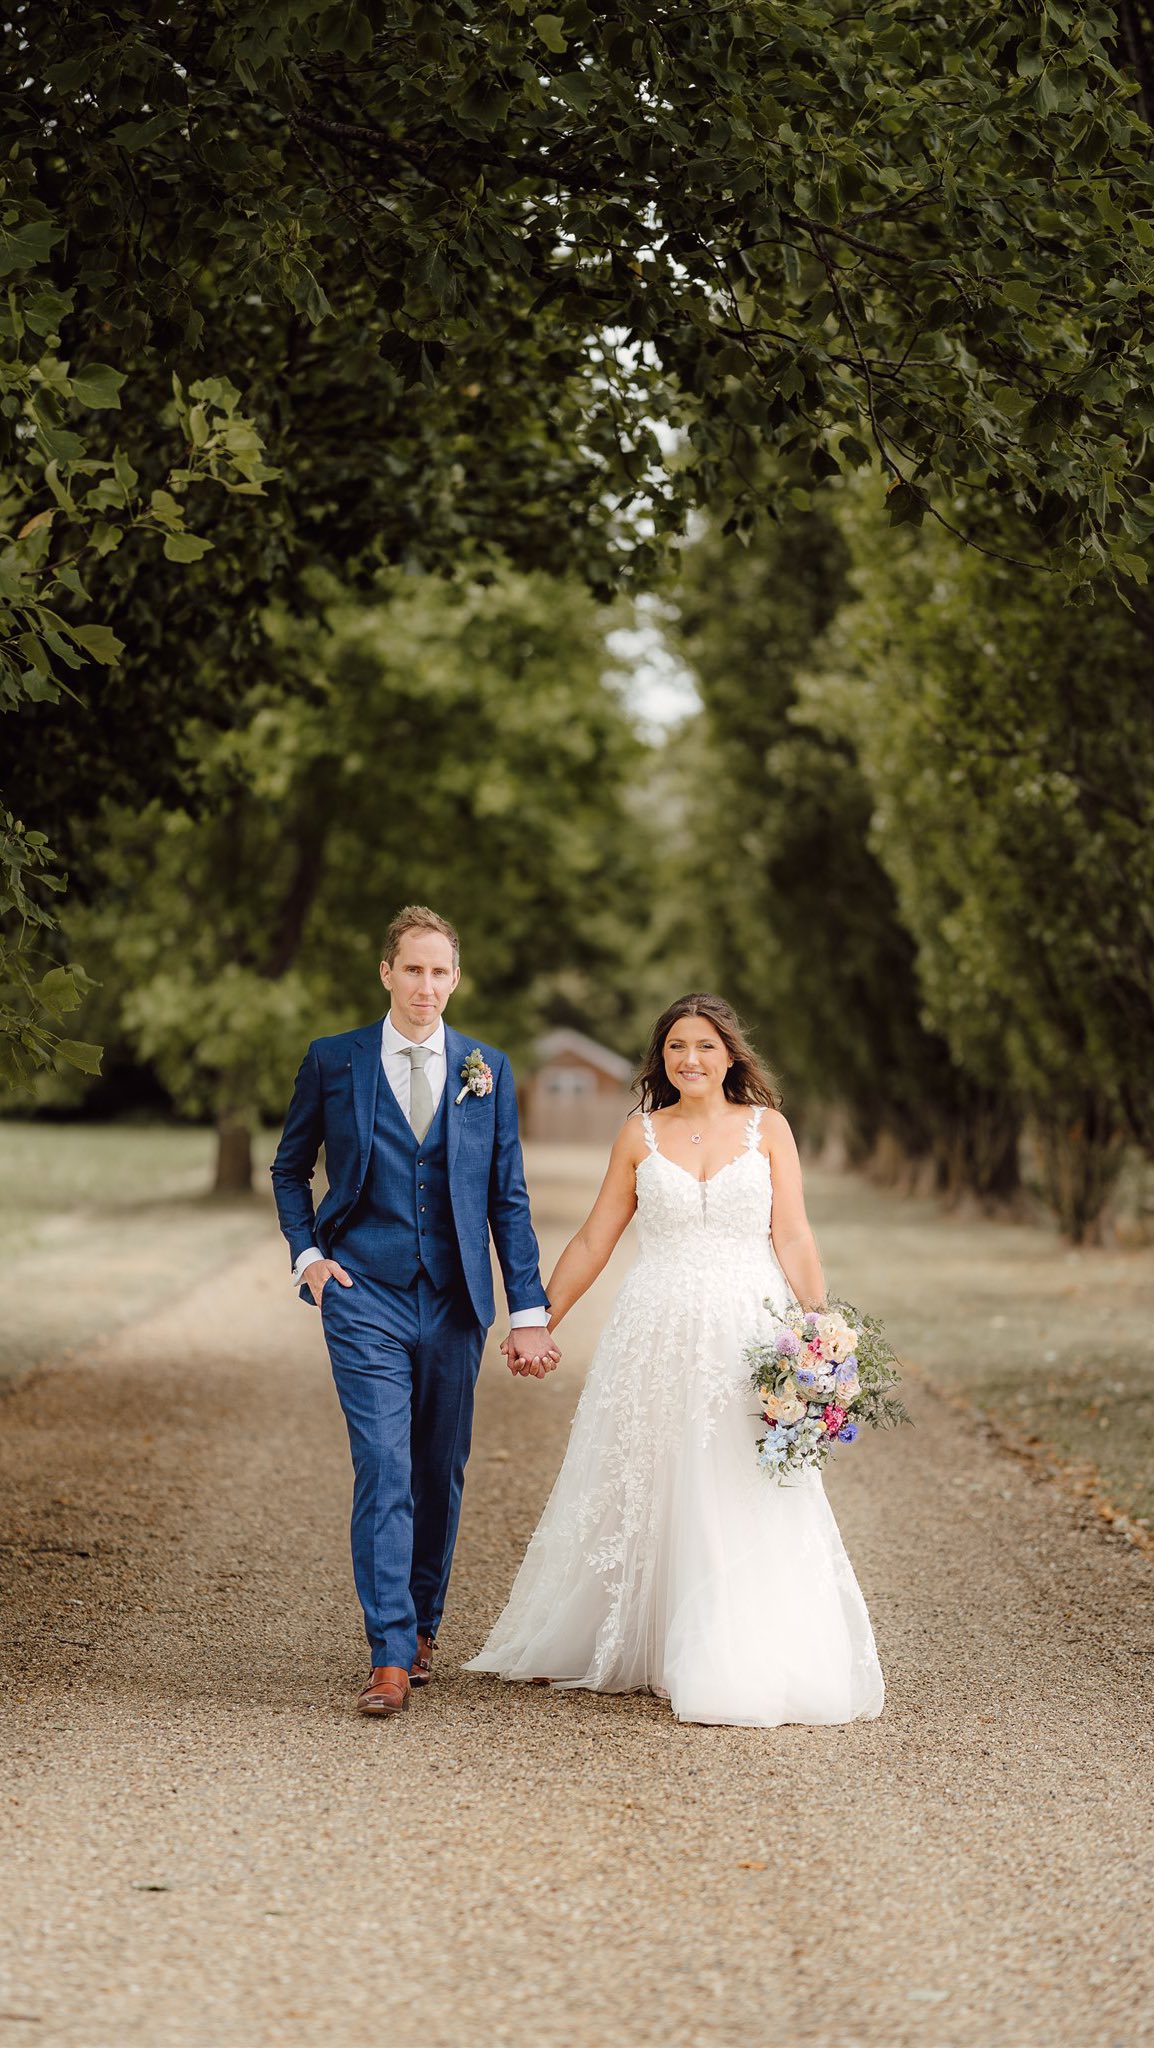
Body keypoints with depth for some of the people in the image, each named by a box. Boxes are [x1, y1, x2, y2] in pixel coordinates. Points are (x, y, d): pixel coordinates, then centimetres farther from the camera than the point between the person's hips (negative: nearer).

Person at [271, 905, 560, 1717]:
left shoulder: (488, 1070, 6)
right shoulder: (334, 1062, 2)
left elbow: (509, 1196, 7)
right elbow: (290, 1167, 15)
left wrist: (530, 1312, 3)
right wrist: (307, 1253, -1)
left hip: (454, 1300, 2)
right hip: (365, 1296, -2)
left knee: (441, 1473, 10)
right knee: (383, 1468, -12)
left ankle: (422, 1625, 28)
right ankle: (390, 1658, -14)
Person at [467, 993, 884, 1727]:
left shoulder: (767, 1129, 5)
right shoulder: (641, 1135, 7)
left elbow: (794, 1240, -1)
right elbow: (593, 1242, 11)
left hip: (748, 1335, -1)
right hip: (657, 1337, 2)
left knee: (744, 1503, -4)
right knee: (637, 1496, 6)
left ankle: (742, 1668, 3)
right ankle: (622, 1647, 20)